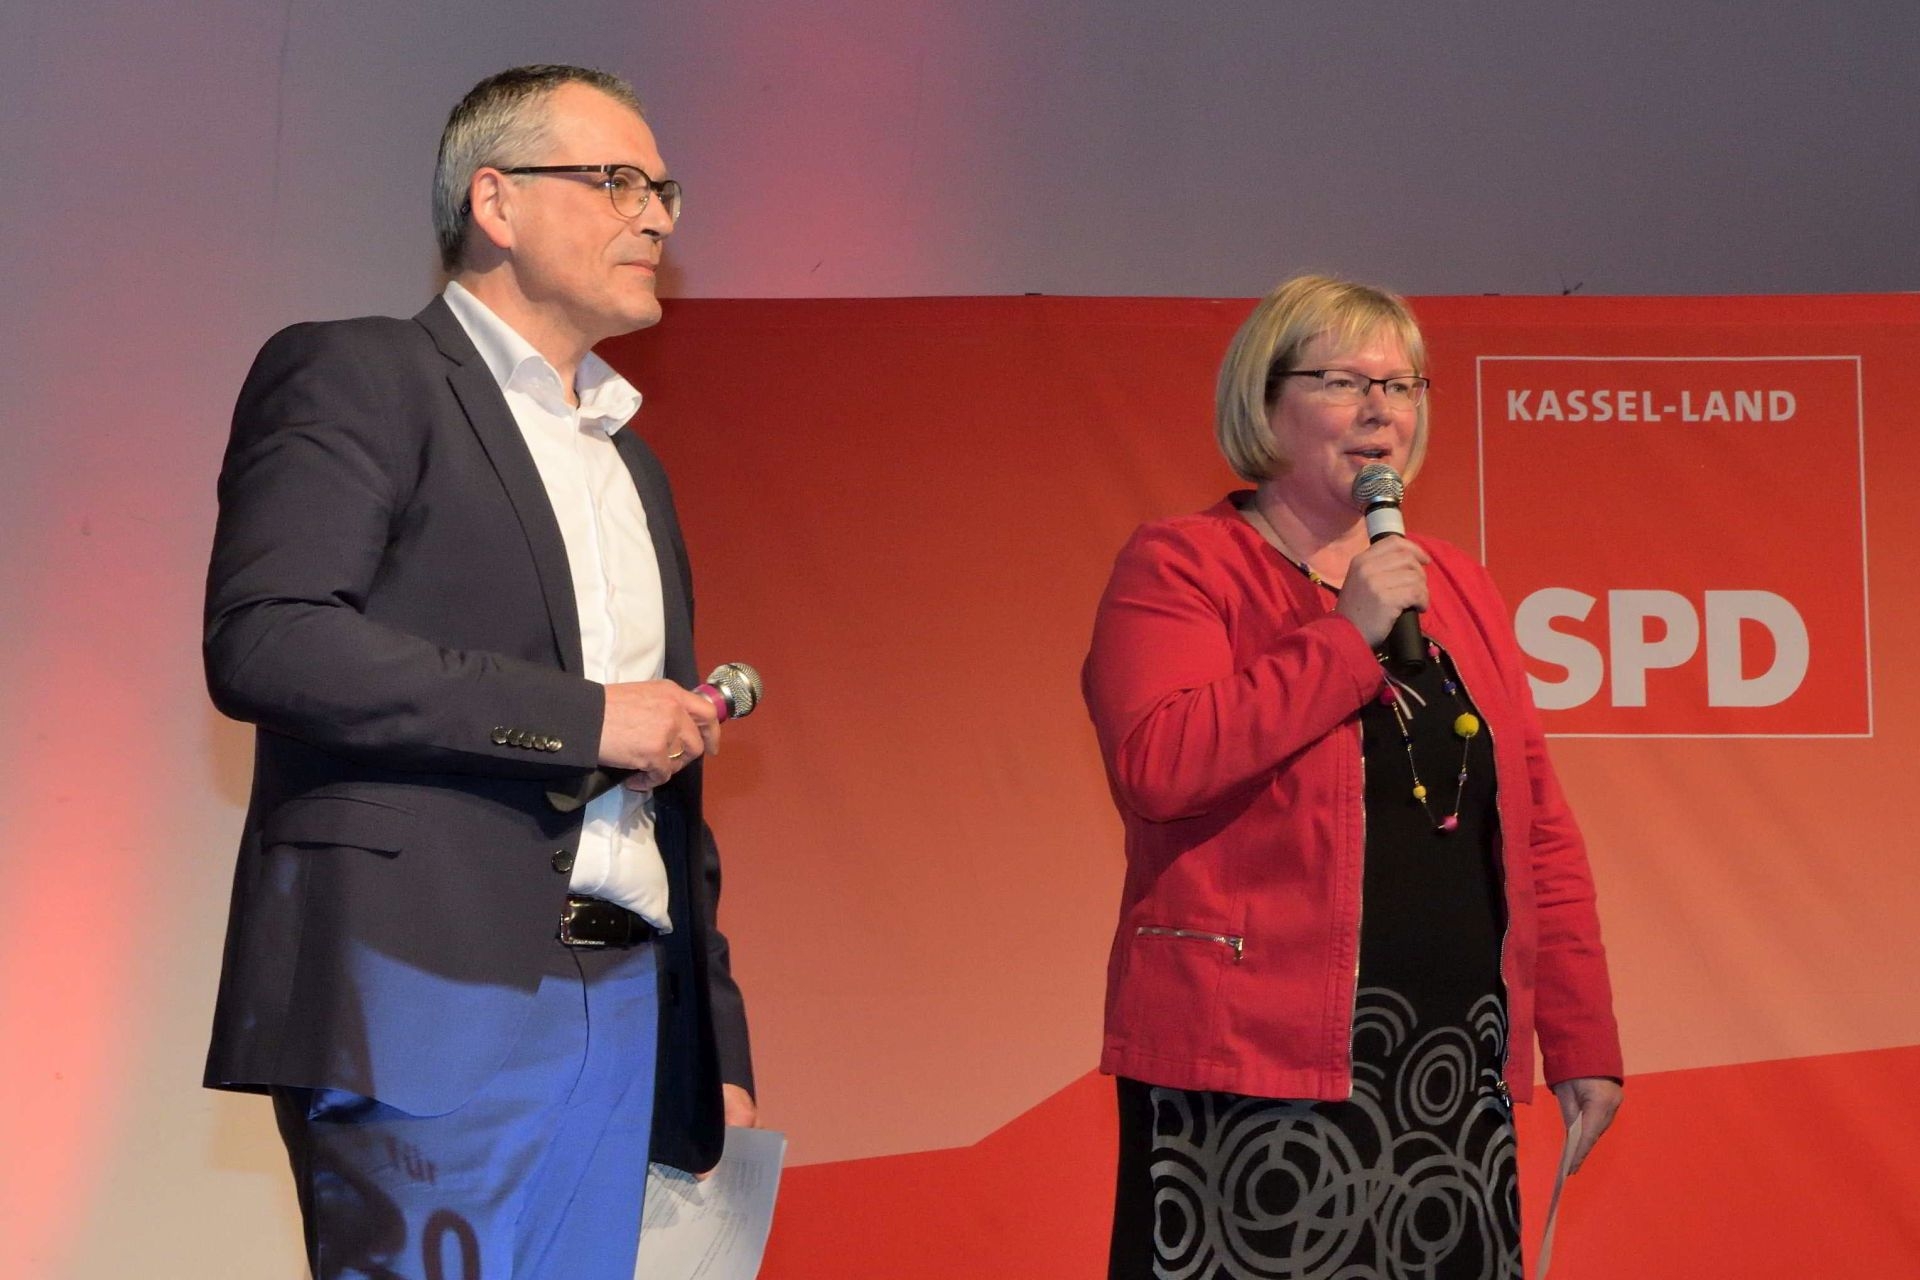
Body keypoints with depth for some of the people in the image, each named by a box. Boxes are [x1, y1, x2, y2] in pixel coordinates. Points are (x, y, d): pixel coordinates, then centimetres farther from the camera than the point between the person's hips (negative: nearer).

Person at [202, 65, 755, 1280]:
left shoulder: (631, 463, 23)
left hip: (629, 1013, 7)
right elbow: (263, 641, -16)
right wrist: (579, 716, -15)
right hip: (429, 999, -7)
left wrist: (718, 1046, 17)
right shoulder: (353, 377, 0)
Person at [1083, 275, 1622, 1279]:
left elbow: (1537, 828, 16)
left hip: (1453, 1065, 5)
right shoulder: (1179, 568, -1)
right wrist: (1348, 635, -15)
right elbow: (1156, 765, -19)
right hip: (1255, 1064, -5)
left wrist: (1581, 1040, 12)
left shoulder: (1452, 585, 16)